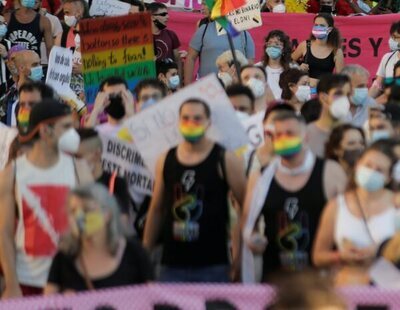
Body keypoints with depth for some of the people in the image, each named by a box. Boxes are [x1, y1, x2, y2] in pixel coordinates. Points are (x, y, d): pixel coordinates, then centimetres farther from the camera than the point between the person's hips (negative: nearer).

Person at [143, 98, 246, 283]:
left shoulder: (224, 160, -2)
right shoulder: (166, 161, 9)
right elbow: (156, 209, 16)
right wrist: (145, 252, 15)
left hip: (213, 265, -3)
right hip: (172, 265, 3)